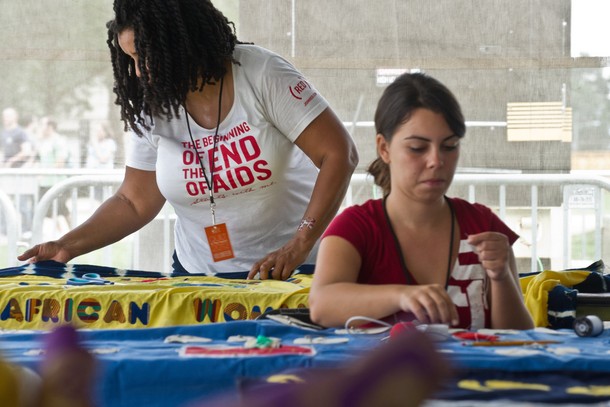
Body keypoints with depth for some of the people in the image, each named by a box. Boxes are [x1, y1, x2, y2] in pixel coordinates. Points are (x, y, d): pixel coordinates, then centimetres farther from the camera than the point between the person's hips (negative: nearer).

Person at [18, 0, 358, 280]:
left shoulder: (262, 75, -10)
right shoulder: (152, 109, 2)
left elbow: (339, 154, -13)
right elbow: (135, 203, 11)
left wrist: (299, 245, -22)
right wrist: (68, 247, -3)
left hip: (293, 270, -4)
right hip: (200, 277, 4)